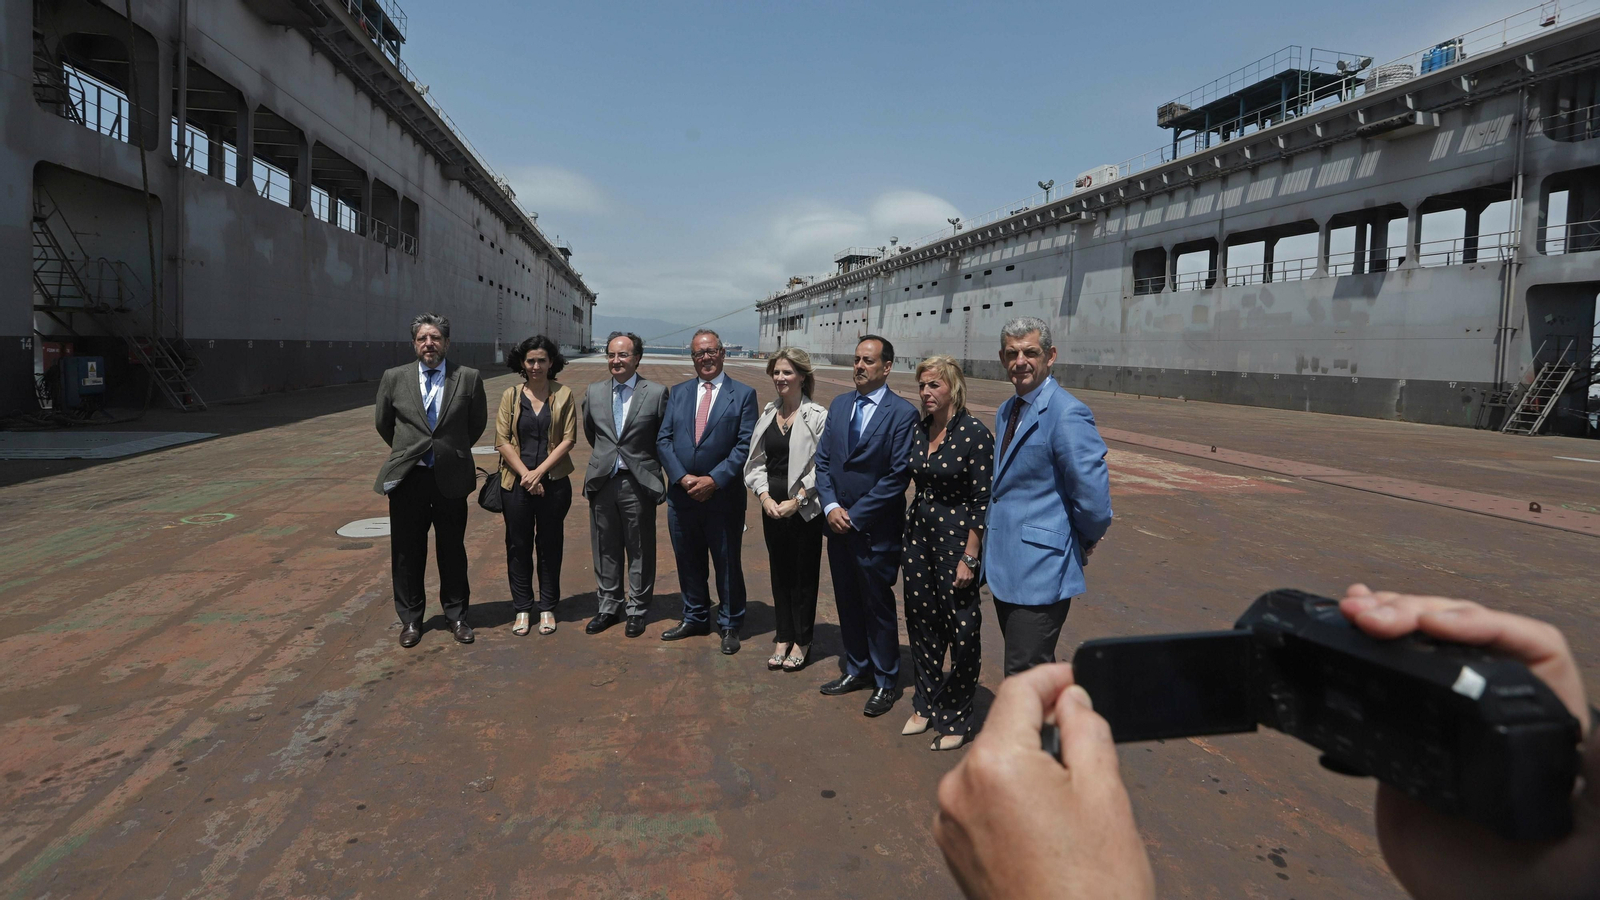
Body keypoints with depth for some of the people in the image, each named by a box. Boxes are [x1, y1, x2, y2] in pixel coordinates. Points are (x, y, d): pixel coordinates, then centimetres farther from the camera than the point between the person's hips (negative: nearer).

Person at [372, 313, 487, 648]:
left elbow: (477, 423, 10)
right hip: (407, 478, 1)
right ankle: (410, 619, 24)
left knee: (452, 551, 10)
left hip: (451, 478, -1)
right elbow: (382, 422, 14)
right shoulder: (394, 378, 0)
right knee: (407, 552, 9)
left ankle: (456, 615, 24)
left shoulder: (468, 378, -3)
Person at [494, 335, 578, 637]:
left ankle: (547, 608, 21)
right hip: (516, 483, 1)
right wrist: (525, 475, -11)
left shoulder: (563, 395, 1)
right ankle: (522, 609, 20)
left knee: (550, 545, 8)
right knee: (518, 546, 7)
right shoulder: (511, 395, 3)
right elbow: (502, 441, -1)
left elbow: (569, 439, -4)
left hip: (553, 483, -1)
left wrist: (539, 471, -12)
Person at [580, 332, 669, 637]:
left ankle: (637, 610, 21)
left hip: (639, 483, -3)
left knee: (640, 551, 7)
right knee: (606, 549, 13)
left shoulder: (657, 393, -6)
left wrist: (647, 462, 6)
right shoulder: (594, 392, 6)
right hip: (602, 482, 4)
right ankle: (609, 607, 26)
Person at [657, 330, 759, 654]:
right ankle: (695, 618, 33)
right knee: (688, 563, 15)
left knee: (727, 564, 8)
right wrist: (682, 477, -12)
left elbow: (745, 445, -9)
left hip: (723, 497, -3)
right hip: (682, 495, 4)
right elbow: (663, 440, 3)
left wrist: (714, 480, -17)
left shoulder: (743, 394, -3)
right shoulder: (678, 393, 9)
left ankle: (729, 624, 24)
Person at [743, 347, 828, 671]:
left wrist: (796, 500, -15)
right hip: (772, 506, 5)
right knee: (780, 573, 13)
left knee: (805, 574, 6)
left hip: (804, 508, -5)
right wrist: (765, 497, -6)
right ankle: (783, 638, 25)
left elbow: (821, 467, -11)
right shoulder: (767, 414, 7)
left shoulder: (817, 416, -9)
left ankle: (801, 642, 20)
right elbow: (755, 462, 7)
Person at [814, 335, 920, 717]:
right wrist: (831, 506, -6)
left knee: (878, 607, 6)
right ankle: (857, 671, 34)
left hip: (876, 530, -6)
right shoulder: (839, 405, 8)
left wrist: (855, 515, -14)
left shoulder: (902, 413, -12)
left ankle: (885, 682, 23)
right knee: (848, 603, 16)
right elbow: (822, 459, 8)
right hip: (838, 524, 6)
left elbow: (898, 475, -15)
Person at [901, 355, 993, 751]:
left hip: (957, 535, -7)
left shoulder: (975, 435, -15)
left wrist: (969, 558, -16)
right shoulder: (919, 430, 4)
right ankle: (926, 704, 32)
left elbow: (983, 501, -15)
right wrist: (908, 535, 13)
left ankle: (955, 719, 20)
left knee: (960, 628, 4)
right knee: (921, 621, 15)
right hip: (918, 530, 7)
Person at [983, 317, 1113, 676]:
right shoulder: (1006, 411, 13)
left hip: (1040, 571, -9)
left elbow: (1093, 495, -18)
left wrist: (1087, 540, -3)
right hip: (1004, 565, 9)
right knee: (1028, 666, 19)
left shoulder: (1067, 414, -17)